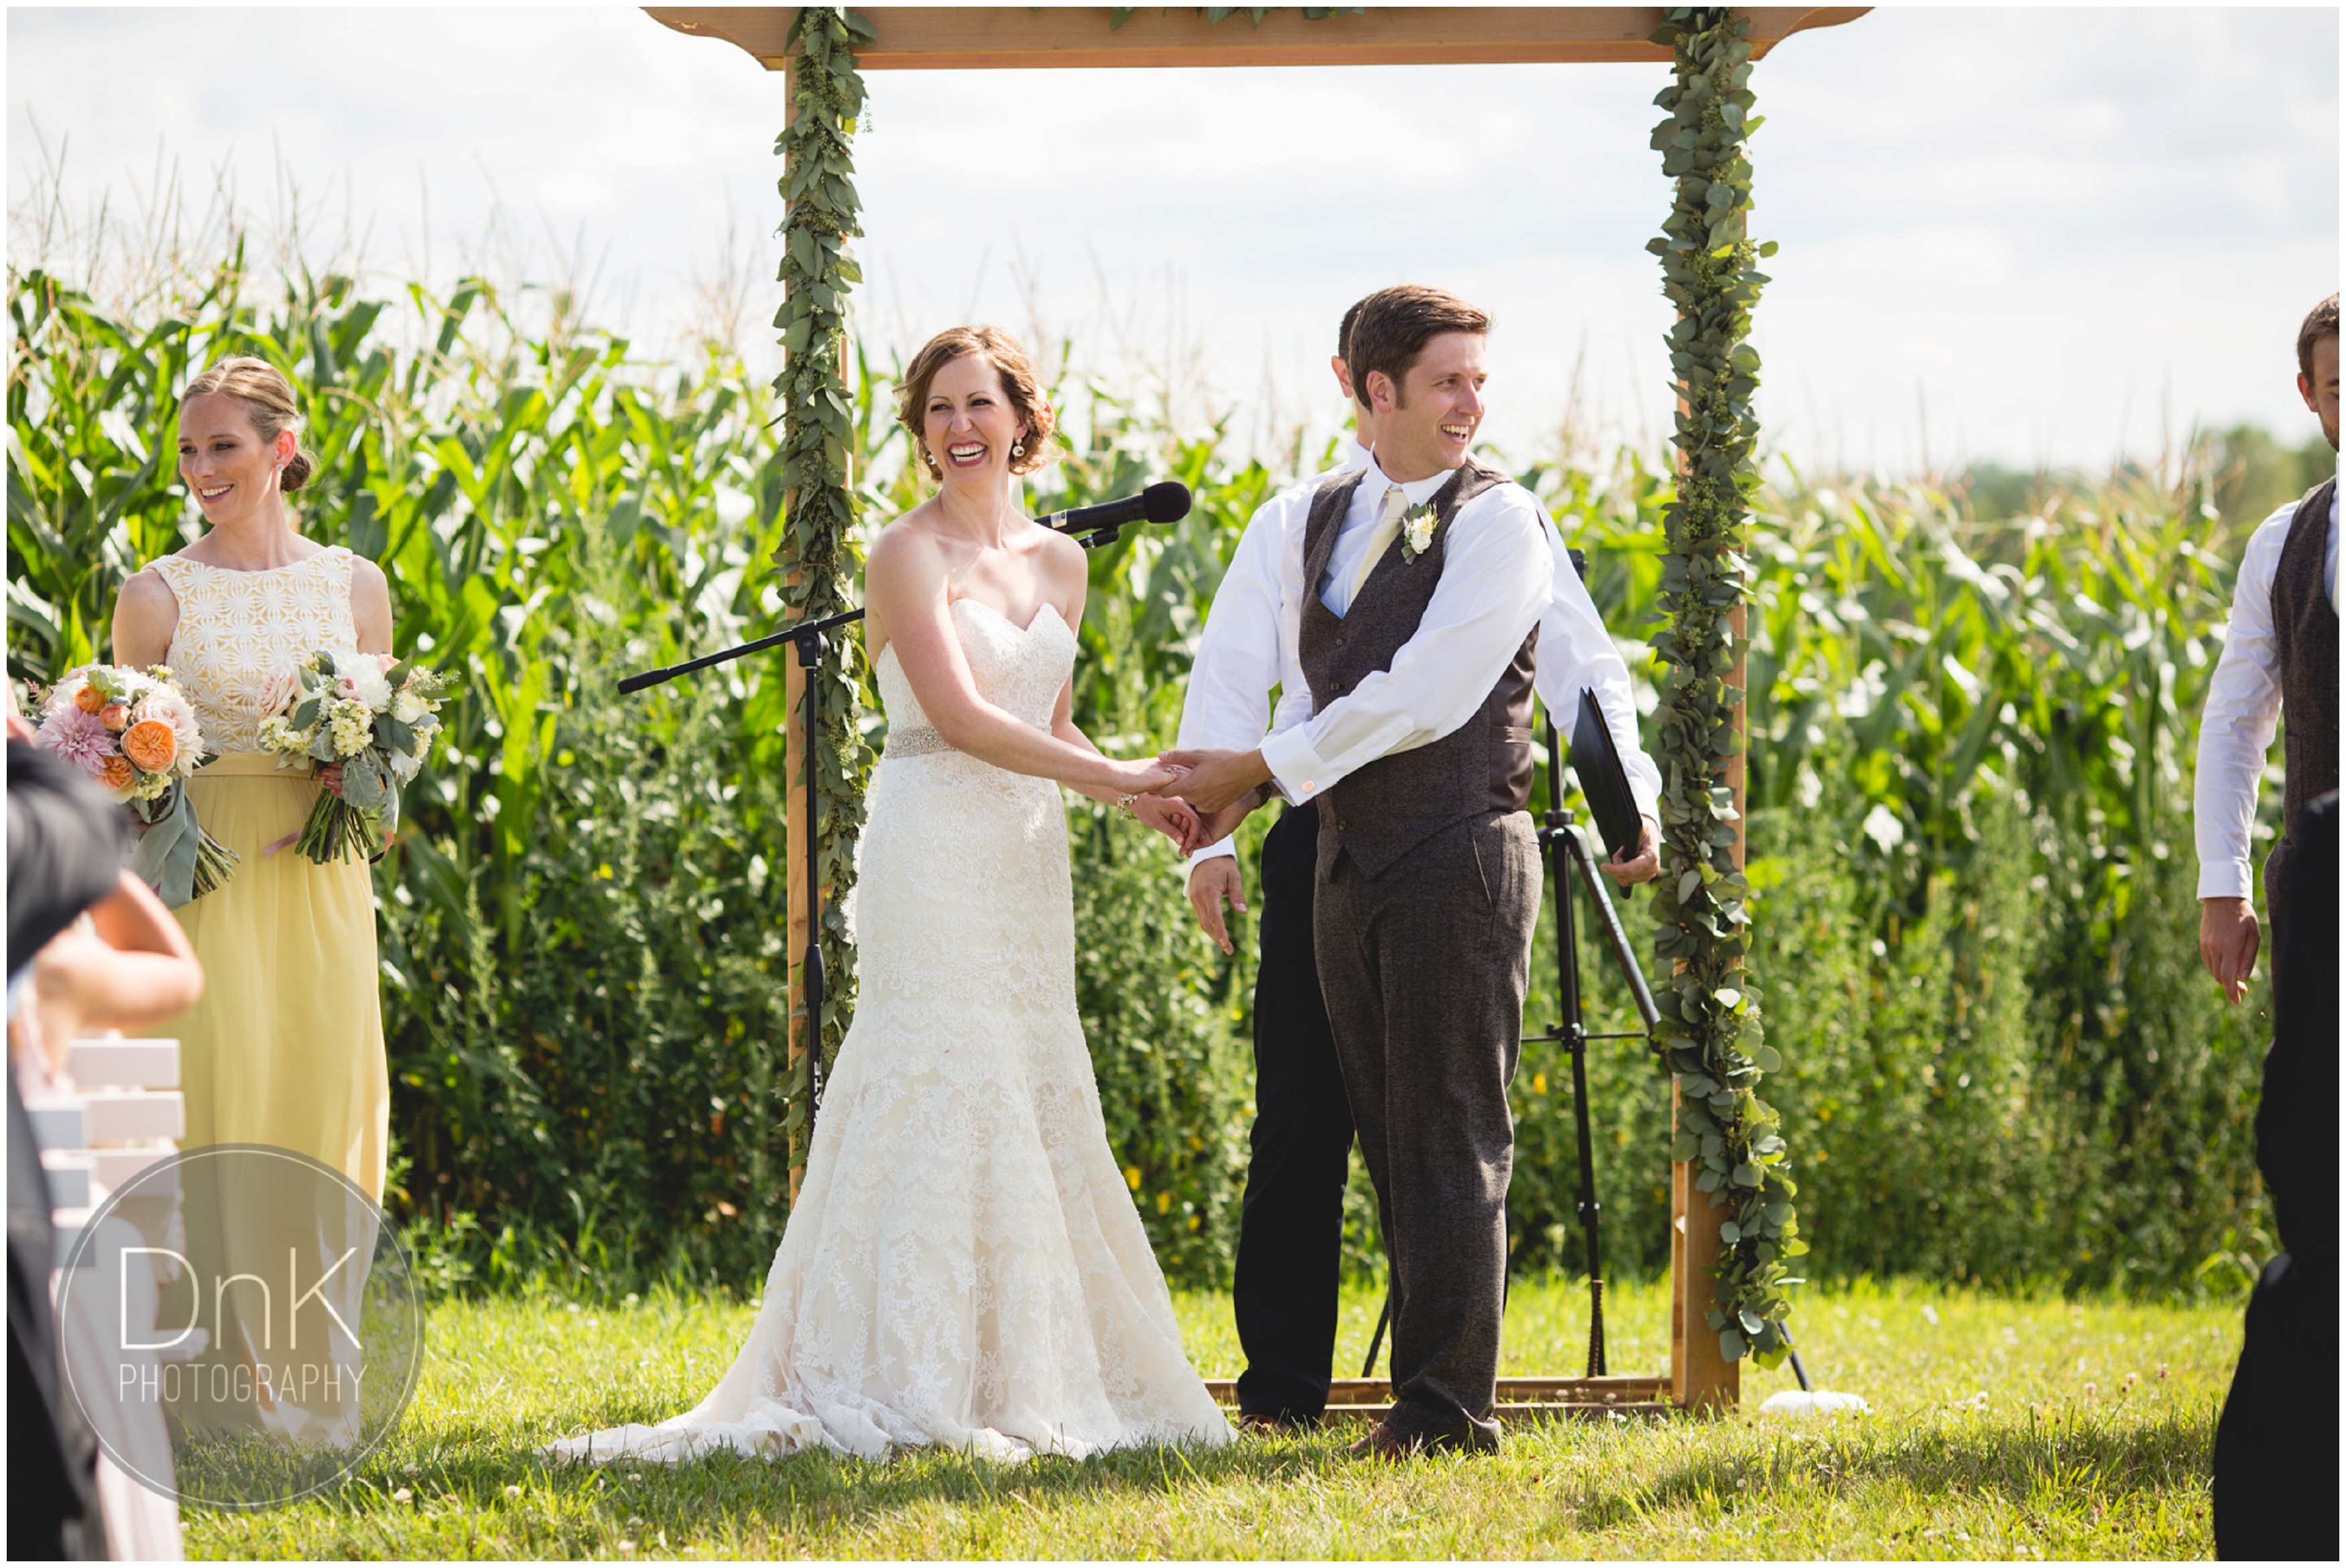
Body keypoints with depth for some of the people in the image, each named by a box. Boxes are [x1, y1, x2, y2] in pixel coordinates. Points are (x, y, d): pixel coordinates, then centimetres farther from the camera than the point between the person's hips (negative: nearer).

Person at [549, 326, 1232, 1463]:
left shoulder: (1058, 561, 14)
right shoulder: (909, 552, -7)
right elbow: (959, 716, -16)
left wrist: (1134, 798, 3)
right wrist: (1114, 776, -16)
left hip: (1027, 858, 7)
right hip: (935, 847, -7)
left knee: (1031, 1101, 6)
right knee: (939, 1097, -11)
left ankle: (1026, 1373, 11)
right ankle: (907, 1386, -11)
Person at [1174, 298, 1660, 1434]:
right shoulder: (1292, 524, 10)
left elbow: (1578, 666, 3)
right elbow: (1230, 681, 7)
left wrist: (1632, 798, -12)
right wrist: (1208, 836, -5)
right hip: (1322, 839, 0)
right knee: (1302, 1121, -1)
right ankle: (1282, 1387, 6)